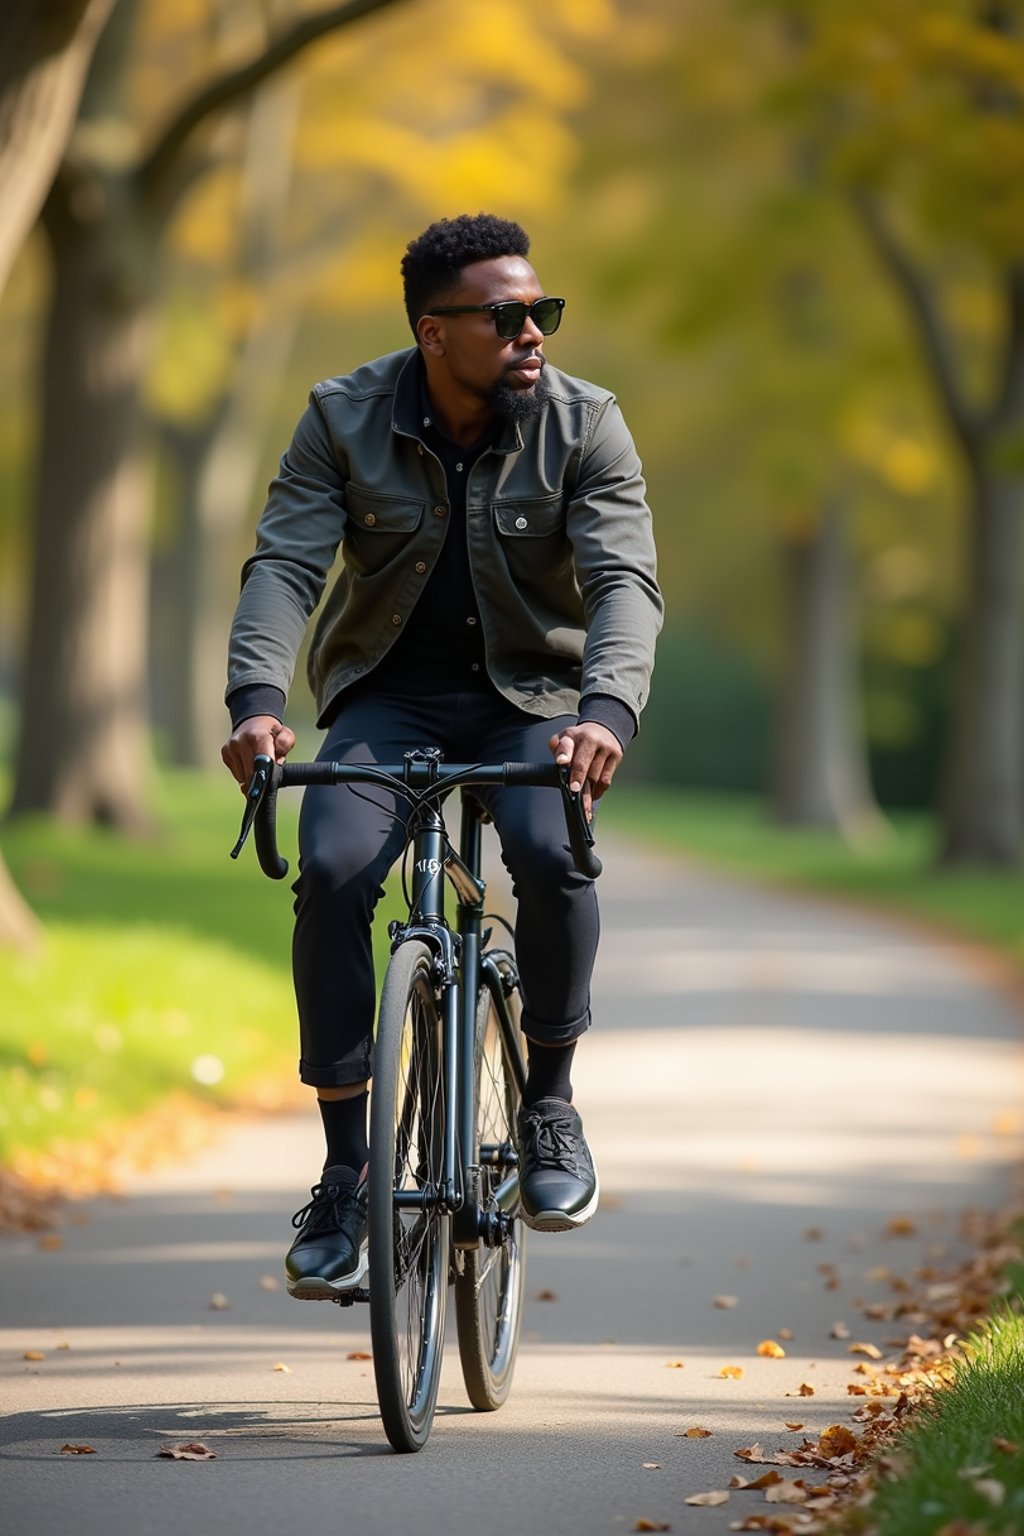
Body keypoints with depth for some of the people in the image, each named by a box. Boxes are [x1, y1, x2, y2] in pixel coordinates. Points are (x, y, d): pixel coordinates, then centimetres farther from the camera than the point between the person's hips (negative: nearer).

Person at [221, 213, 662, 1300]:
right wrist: (256, 701, -35)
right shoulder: (346, 419, -8)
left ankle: (549, 1100, -6)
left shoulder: (582, 425, -10)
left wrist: (607, 708, -41)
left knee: (553, 854, -31)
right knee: (332, 873, -25)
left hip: (529, 701, -1)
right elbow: (283, 562, -16)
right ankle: (345, 1170, -14)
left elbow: (623, 580, -21)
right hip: (386, 698, 1)